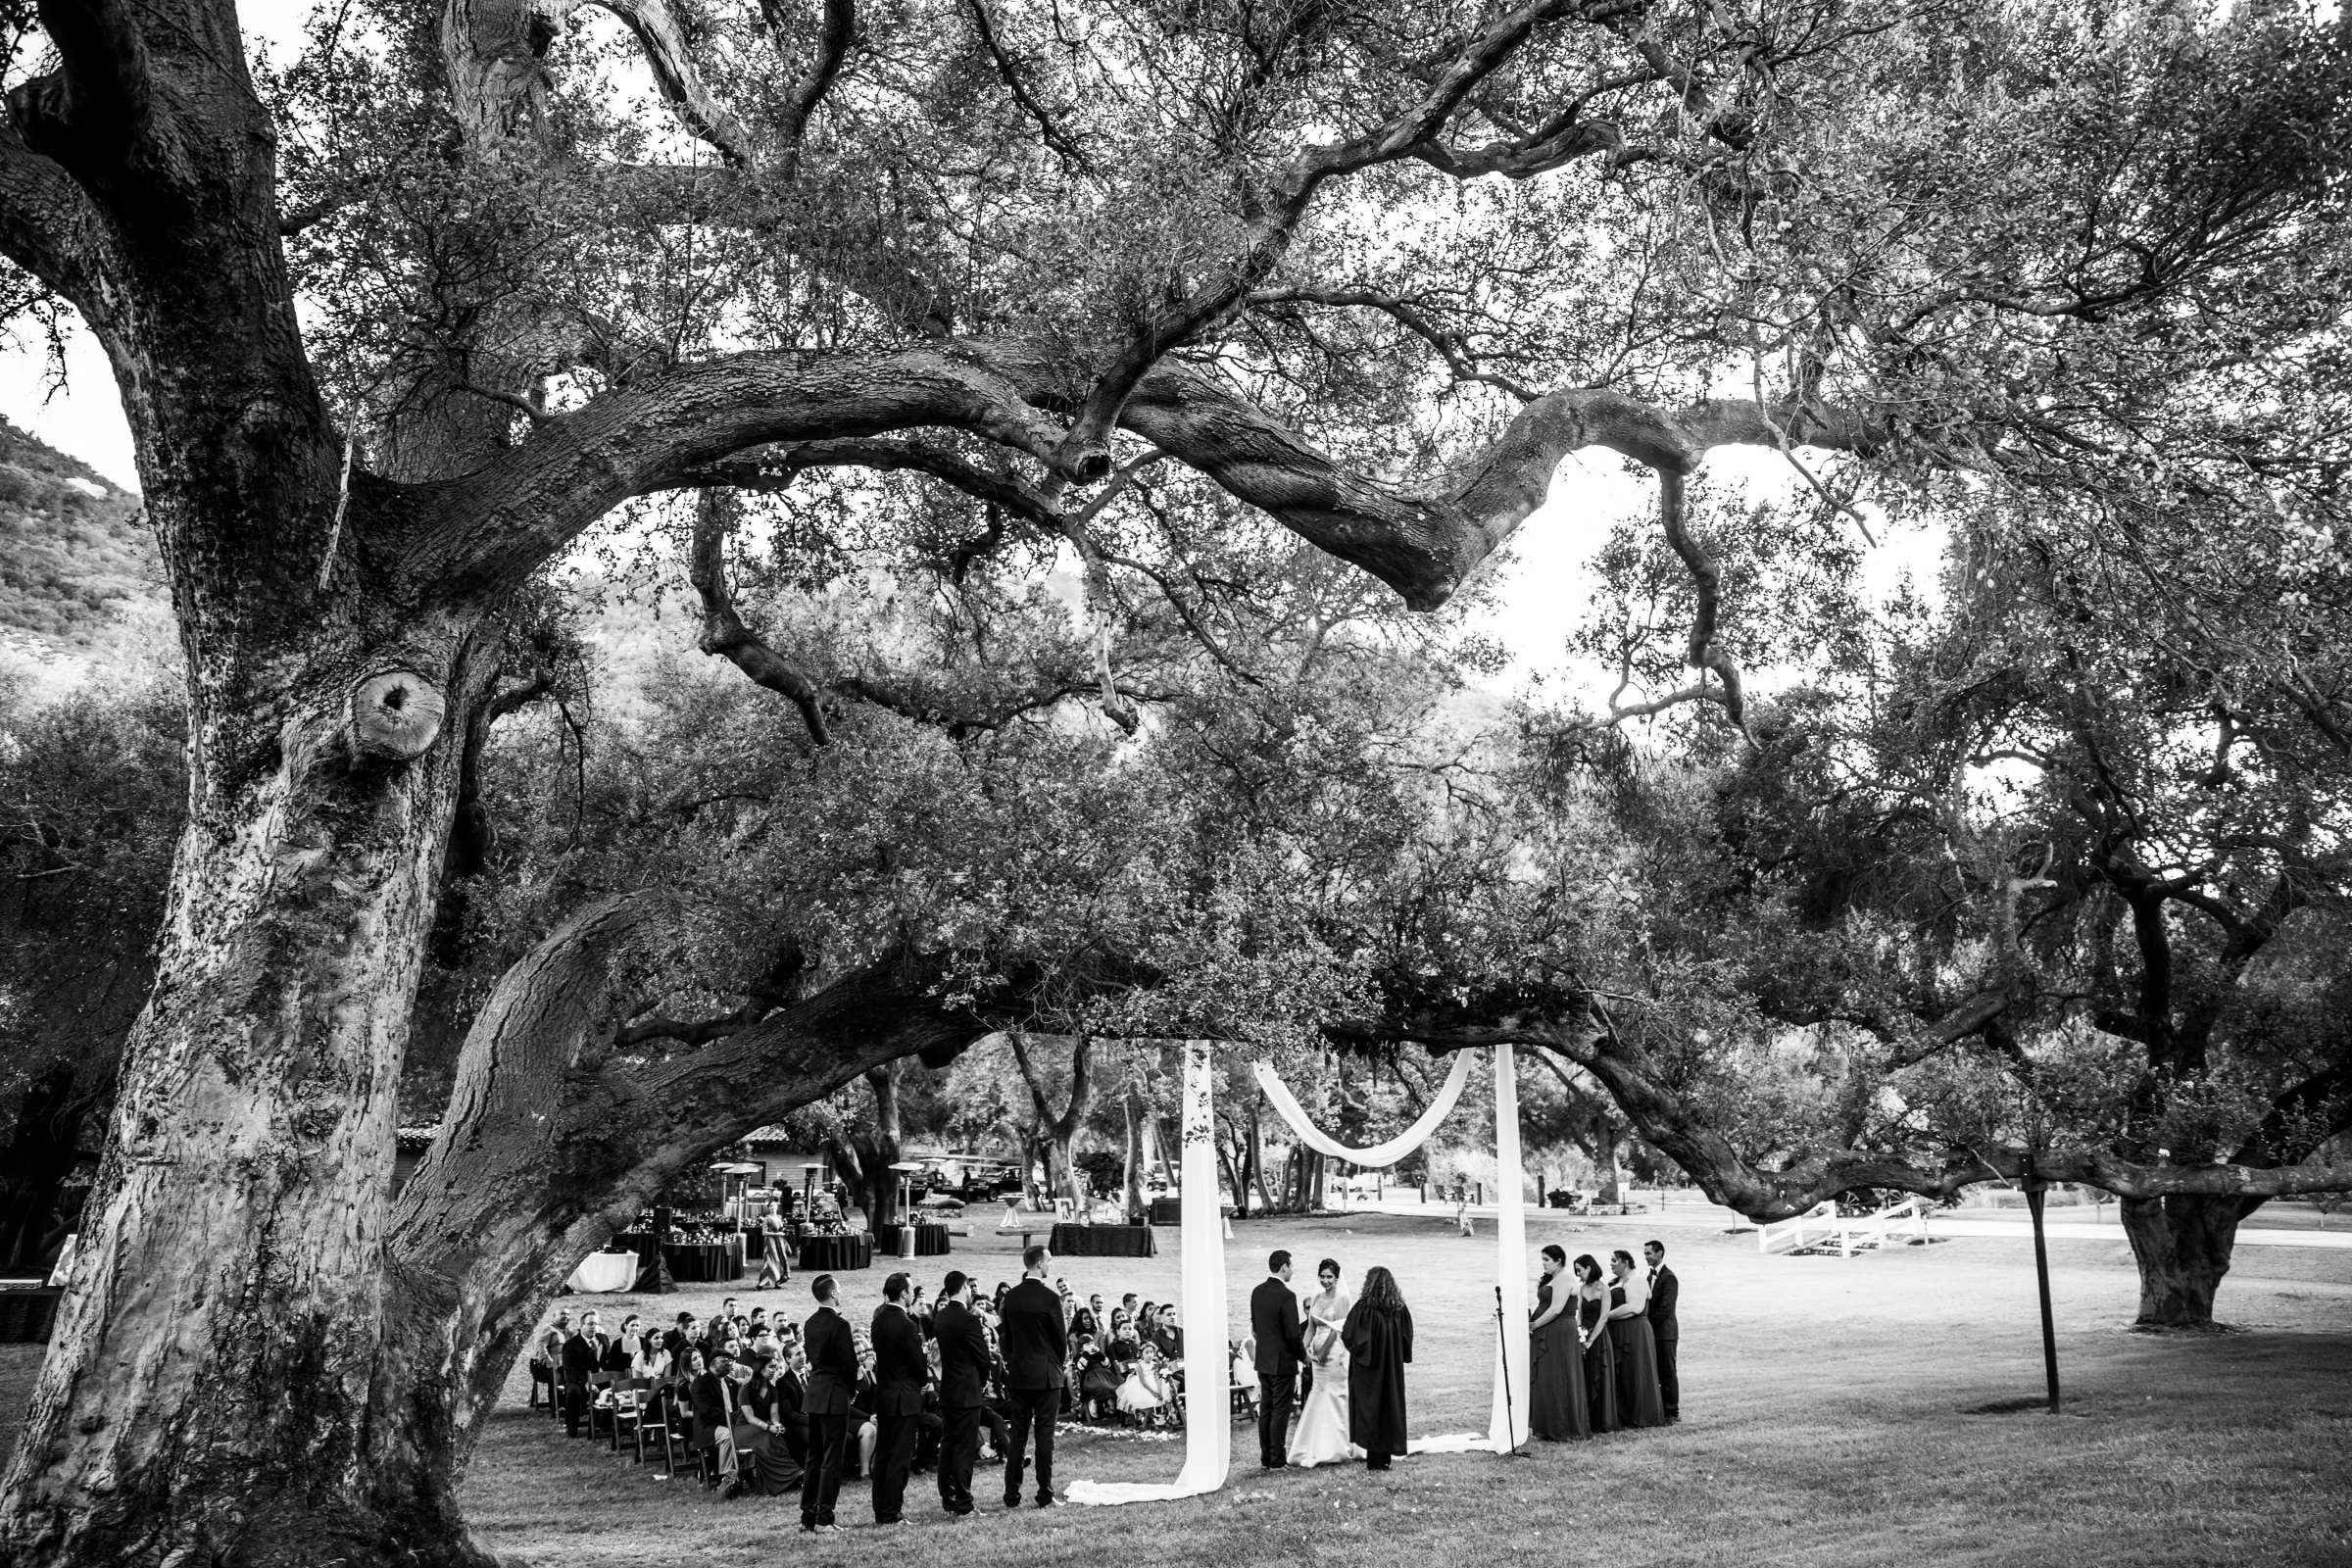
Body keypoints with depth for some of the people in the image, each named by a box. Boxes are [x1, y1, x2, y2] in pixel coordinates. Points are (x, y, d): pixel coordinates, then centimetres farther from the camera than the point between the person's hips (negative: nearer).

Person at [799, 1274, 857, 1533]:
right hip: (834, 1395, -8)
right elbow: (849, 1363, -14)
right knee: (831, 1458, -1)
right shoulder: (839, 1324, -16)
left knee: (814, 1456, 15)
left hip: (813, 1393, 8)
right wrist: (852, 1386, 4)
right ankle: (824, 1518, 0)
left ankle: (808, 1516, 19)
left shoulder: (810, 1324, 7)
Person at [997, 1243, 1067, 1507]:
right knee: (1044, 1434, 2)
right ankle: (1045, 1496, 5)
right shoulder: (1050, 1298, -13)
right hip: (1045, 1375, -4)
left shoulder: (1010, 1297, 2)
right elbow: (1060, 1338, -6)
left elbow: (1005, 1336, 7)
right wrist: (1061, 1359, 12)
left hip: (1017, 1374, 5)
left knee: (1018, 1435, 10)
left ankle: (1012, 1496, 12)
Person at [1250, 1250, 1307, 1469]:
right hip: (1283, 1361, -7)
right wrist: (1303, 1355, -2)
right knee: (1280, 1410, 1)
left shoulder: (1257, 1292, 4)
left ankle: (1265, 1457, 20)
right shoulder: (1286, 1296, -19)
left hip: (1263, 1360, 7)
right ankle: (1277, 1459, 5)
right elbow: (1293, 1334, -18)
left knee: (1265, 1409, 13)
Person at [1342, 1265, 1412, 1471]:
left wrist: (1339, 1330, 7)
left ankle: (1375, 1459, 2)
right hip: (1392, 1368, 4)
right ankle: (1386, 1455, 15)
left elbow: (1348, 1335, -14)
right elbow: (1407, 1338, 4)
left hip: (1368, 1369, -4)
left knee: (1369, 1409, 3)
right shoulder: (1399, 1309, -1)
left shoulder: (1364, 1307, -15)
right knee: (1390, 1406, 12)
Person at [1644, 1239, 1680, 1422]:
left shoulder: (1669, 1278, -12)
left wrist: (1648, 1324, -13)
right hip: (1652, 1333, 8)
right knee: (1656, 1373, 9)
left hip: (1665, 1333, -8)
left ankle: (1672, 1412, 3)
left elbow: (1666, 1308, -17)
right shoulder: (1650, 1277, 15)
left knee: (1668, 1373, -2)